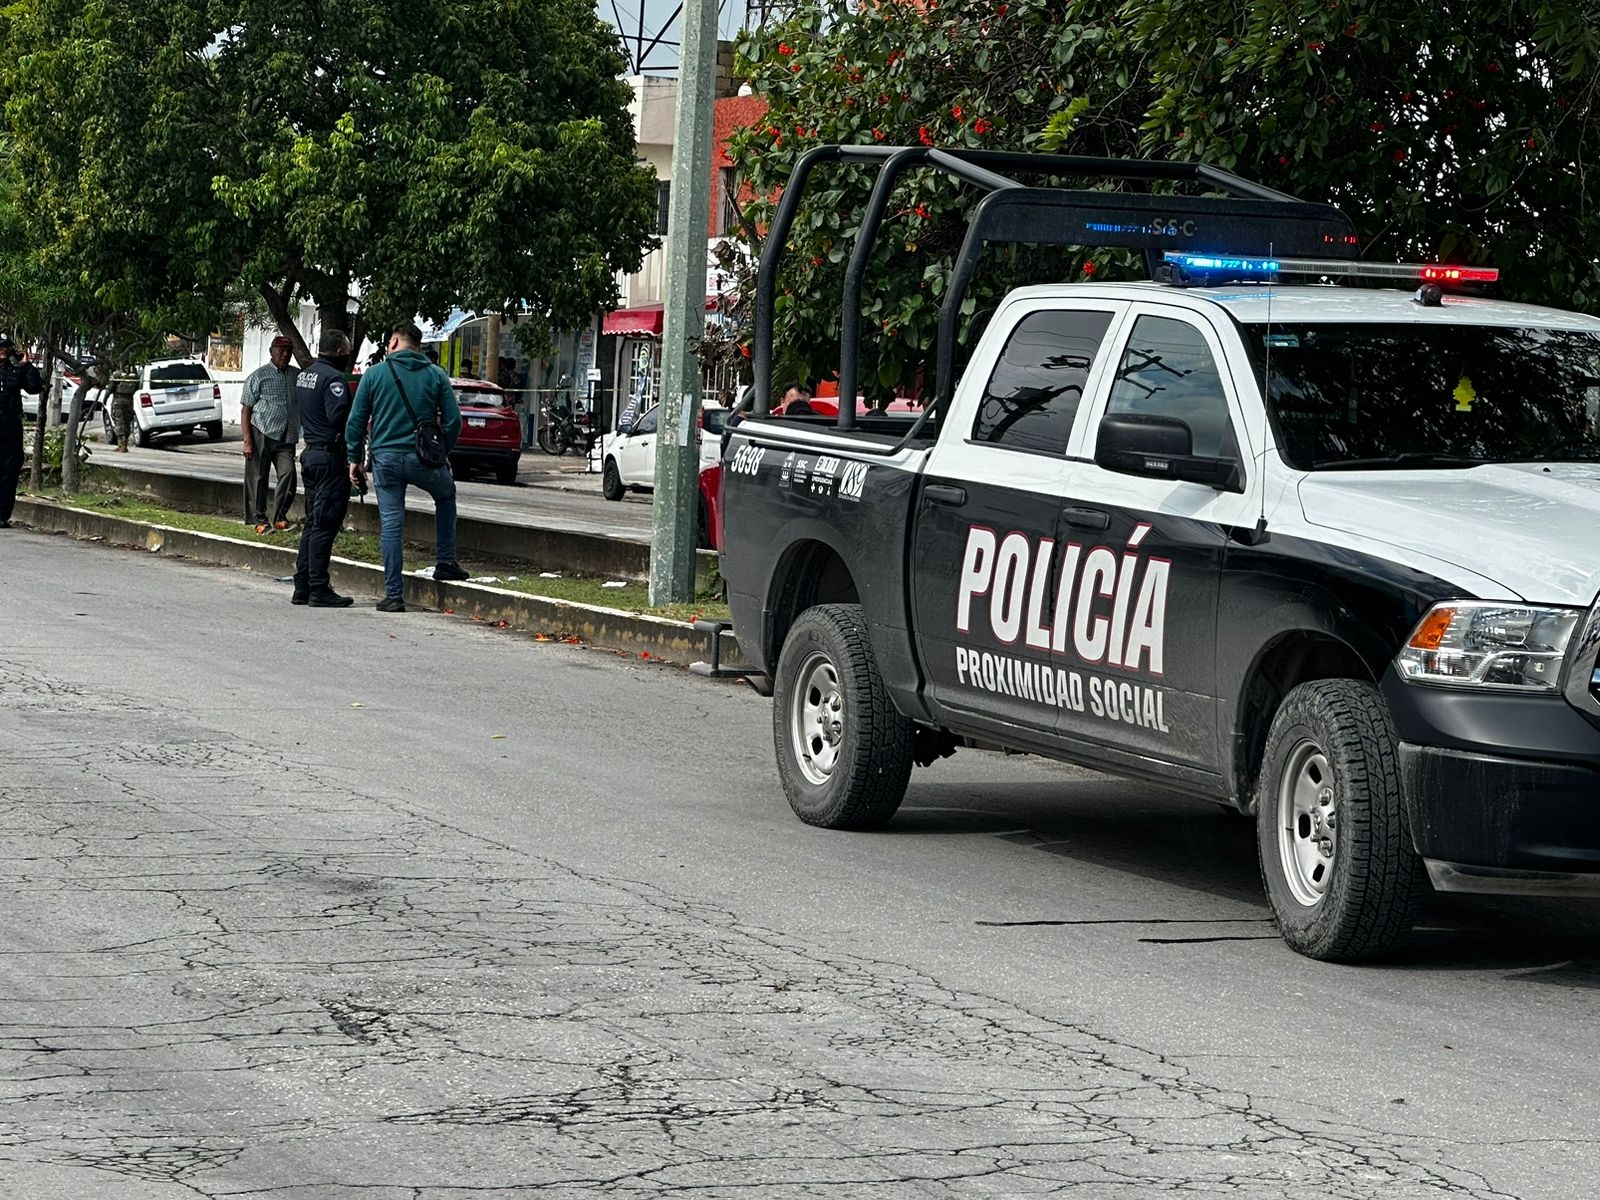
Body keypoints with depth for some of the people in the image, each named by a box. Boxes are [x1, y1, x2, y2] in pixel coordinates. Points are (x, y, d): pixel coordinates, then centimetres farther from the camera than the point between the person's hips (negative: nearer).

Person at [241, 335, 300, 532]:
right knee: (258, 478, 0)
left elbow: (303, 406, 21)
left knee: (288, 473, -11)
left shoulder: (297, 376, 12)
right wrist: (247, 441, -10)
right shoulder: (258, 377, -1)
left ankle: (279, 516, 3)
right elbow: (246, 410, -2)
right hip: (261, 434, -3)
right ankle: (259, 519, 9)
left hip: (286, 438, 3)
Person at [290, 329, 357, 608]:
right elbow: (338, 415, -26)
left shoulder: (303, 375, 14)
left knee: (312, 522, 15)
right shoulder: (333, 378, -16)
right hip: (330, 456, -9)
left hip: (310, 453, 9)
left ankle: (302, 587, 17)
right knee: (325, 524, -6)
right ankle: (319, 590, -6)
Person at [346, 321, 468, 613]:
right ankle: (445, 562, 24)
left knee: (391, 525, 3)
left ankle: (393, 594, 2)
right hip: (423, 458, 0)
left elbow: (356, 421, 0)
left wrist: (354, 459, 8)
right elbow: (453, 420, 2)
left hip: (385, 458, 0)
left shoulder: (375, 374, 0)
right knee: (446, 495, 29)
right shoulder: (436, 375, 2)